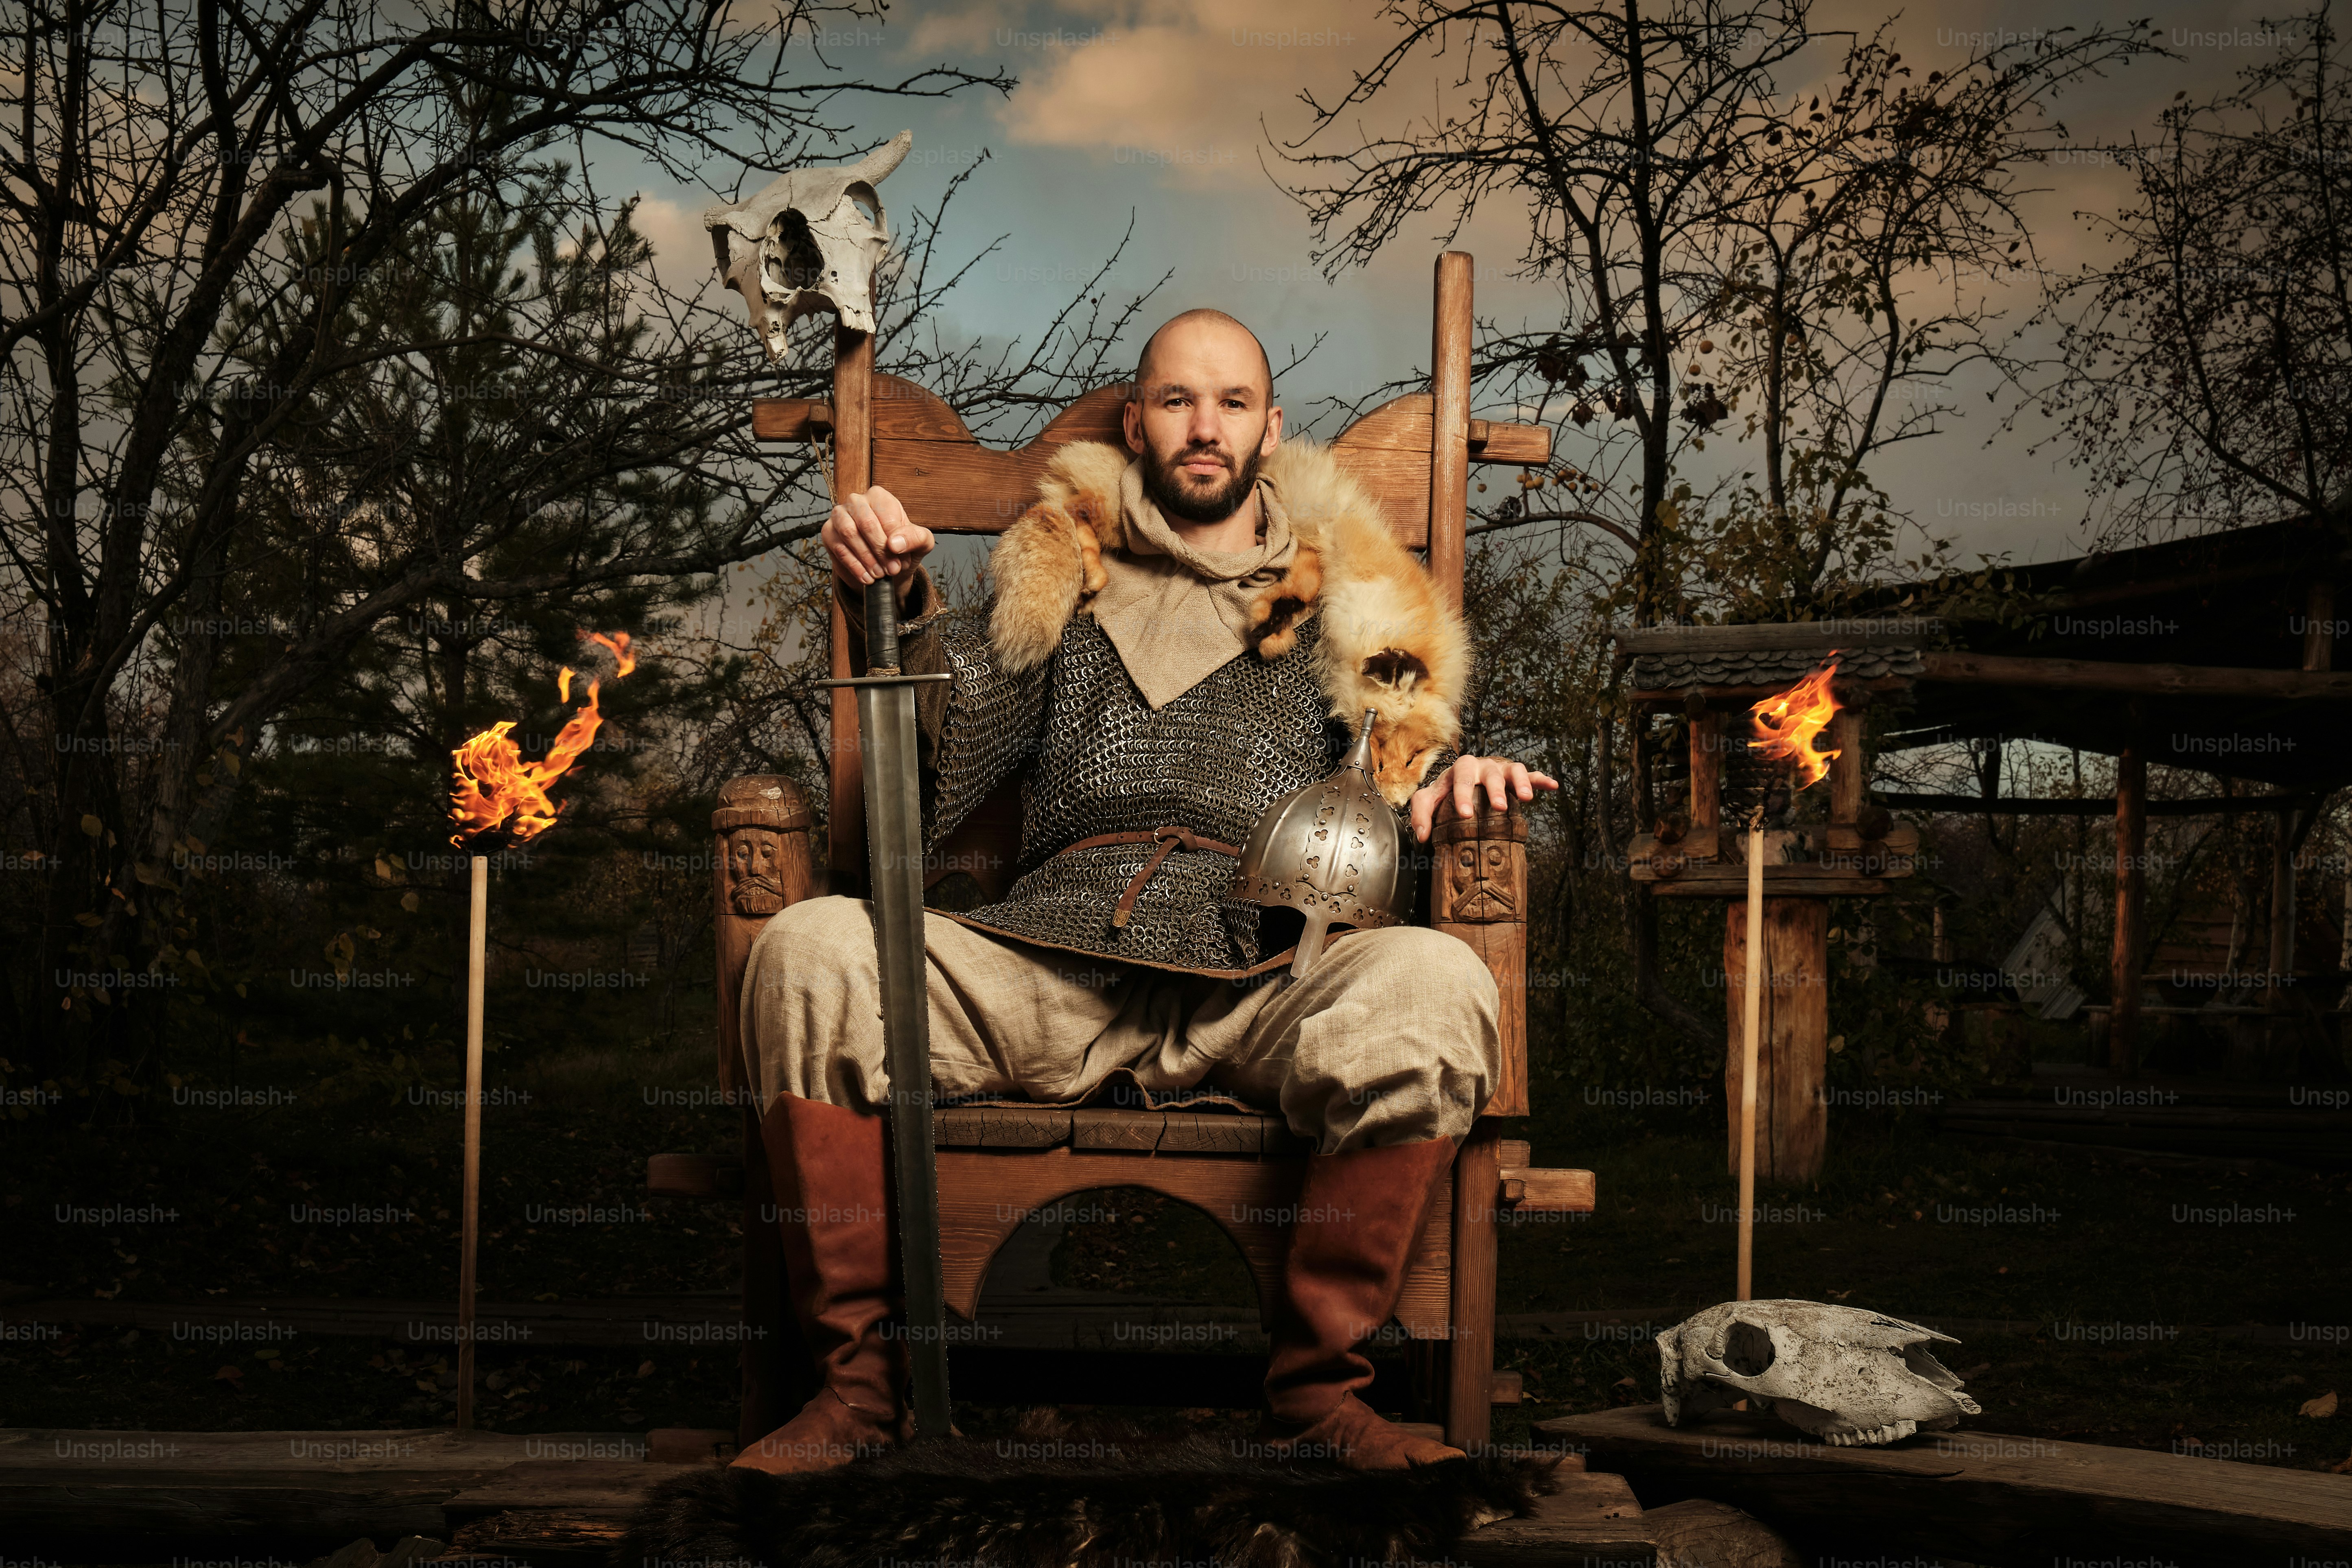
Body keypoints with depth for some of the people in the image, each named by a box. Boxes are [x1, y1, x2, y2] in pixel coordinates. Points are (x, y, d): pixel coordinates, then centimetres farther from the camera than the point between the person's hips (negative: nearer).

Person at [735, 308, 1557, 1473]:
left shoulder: (1338, 608, 26)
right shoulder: (1058, 587, 25)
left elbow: (1396, 789, 22)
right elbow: (927, 800, 15)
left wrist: (1450, 776, -1)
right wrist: (897, 615, 1)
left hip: (1259, 979, 0)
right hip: (1048, 968, 1)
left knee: (1433, 981, -34)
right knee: (810, 950, -26)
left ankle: (1317, 1383, -19)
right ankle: (860, 1376, -17)